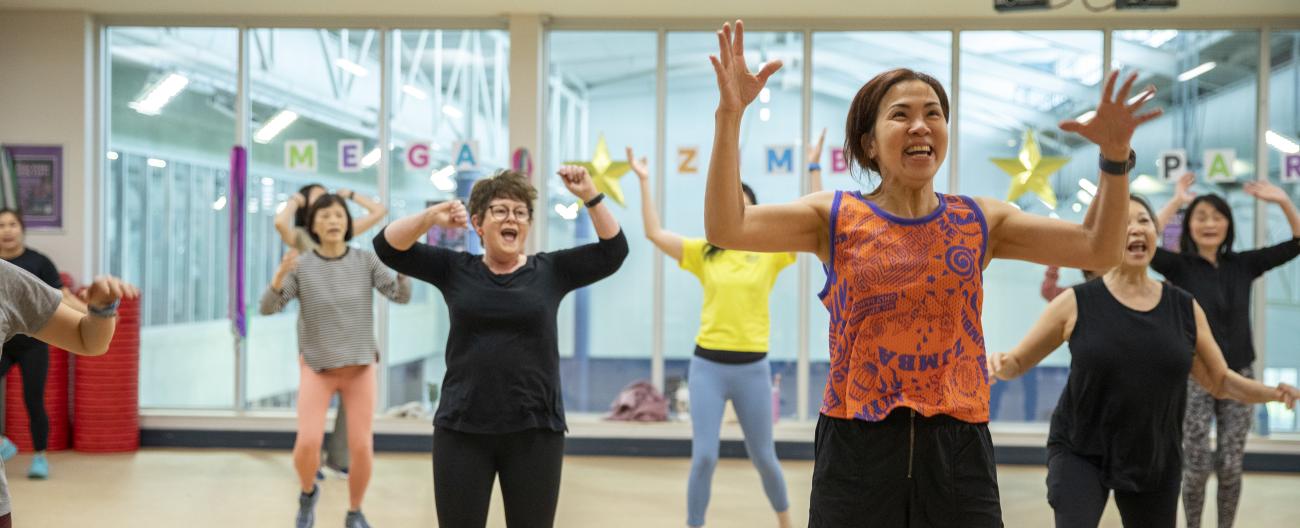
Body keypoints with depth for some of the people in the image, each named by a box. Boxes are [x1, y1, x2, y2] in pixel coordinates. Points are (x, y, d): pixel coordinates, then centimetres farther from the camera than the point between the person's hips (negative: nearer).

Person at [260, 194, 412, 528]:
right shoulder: (301, 267, -8)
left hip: (359, 367, 1)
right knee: (308, 442, -17)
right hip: (317, 367, -1)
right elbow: (268, 308, -17)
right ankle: (308, 493, 15)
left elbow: (402, 296, -12)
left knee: (361, 447, -4)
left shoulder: (365, 261, -5)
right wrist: (280, 274, -35)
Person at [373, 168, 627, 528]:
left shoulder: (550, 270, 4)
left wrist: (590, 196, -15)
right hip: (461, 429, 0)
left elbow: (613, 252, -4)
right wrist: (431, 217, -18)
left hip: (535, 430, 0)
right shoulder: (455, 269, 4)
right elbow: (388, 248, -1)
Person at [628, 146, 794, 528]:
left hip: (752, 367, 0)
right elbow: (654, 233, -1)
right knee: (704, 457, -3)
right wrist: (645, 182, -3)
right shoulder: (704, 253, 4)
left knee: (763, 457, 13)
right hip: (708, 365, 0)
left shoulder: (770, 251, 0)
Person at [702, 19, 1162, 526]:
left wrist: (1115, 157, -10)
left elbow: (1099, 250, 4)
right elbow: (725, 229, -11)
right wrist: (730, 116, -20)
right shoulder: (837, 217, 1)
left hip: (956, 445, 2)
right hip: (857, 445, -1)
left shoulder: (981, 220, 8)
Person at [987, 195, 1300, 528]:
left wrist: (1273, 392, -8)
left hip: (1156, 462, 3)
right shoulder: (1077, 304, -8)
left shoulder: (1185, 309, 0)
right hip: (1080, 454, -3)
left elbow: (1221, 381, 9)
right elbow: (1017, 362, -1)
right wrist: (1001, 365, -24)